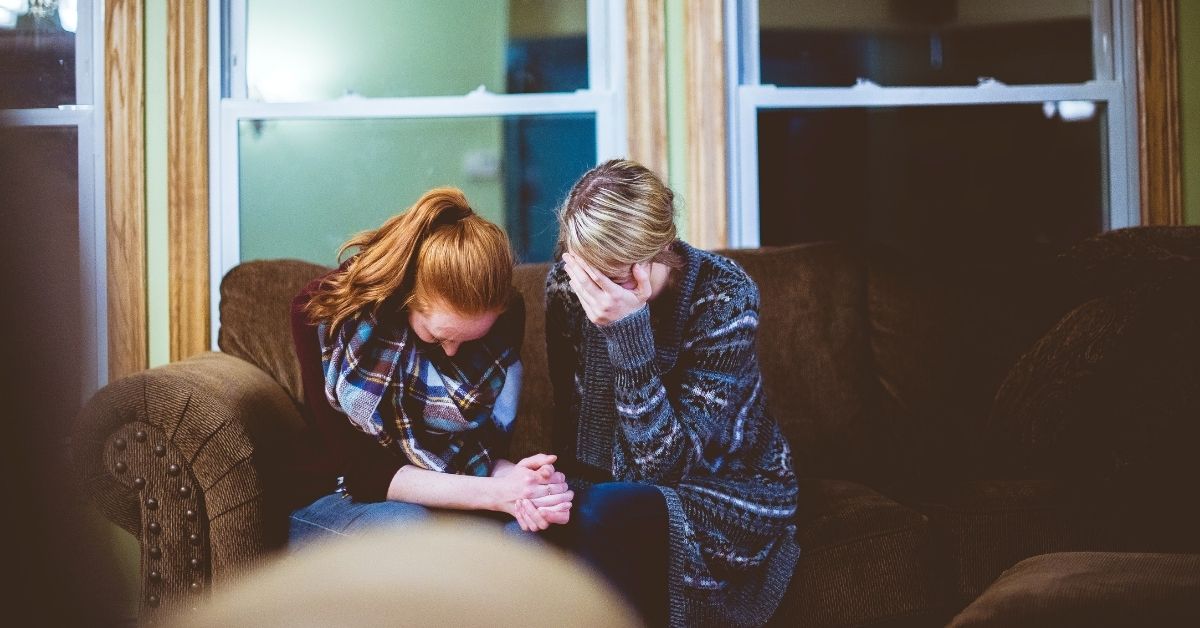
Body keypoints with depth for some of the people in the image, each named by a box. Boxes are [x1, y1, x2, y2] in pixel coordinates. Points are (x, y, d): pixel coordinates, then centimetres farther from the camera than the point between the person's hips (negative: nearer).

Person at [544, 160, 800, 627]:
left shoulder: (725, 297, -22)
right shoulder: (566, 283, -9)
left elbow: (667, 464, -25)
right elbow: (570, 422, 2)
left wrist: (627, 332, -34)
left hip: (728, 496, -4)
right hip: (622, 490, 5)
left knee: (601, 514, -34)